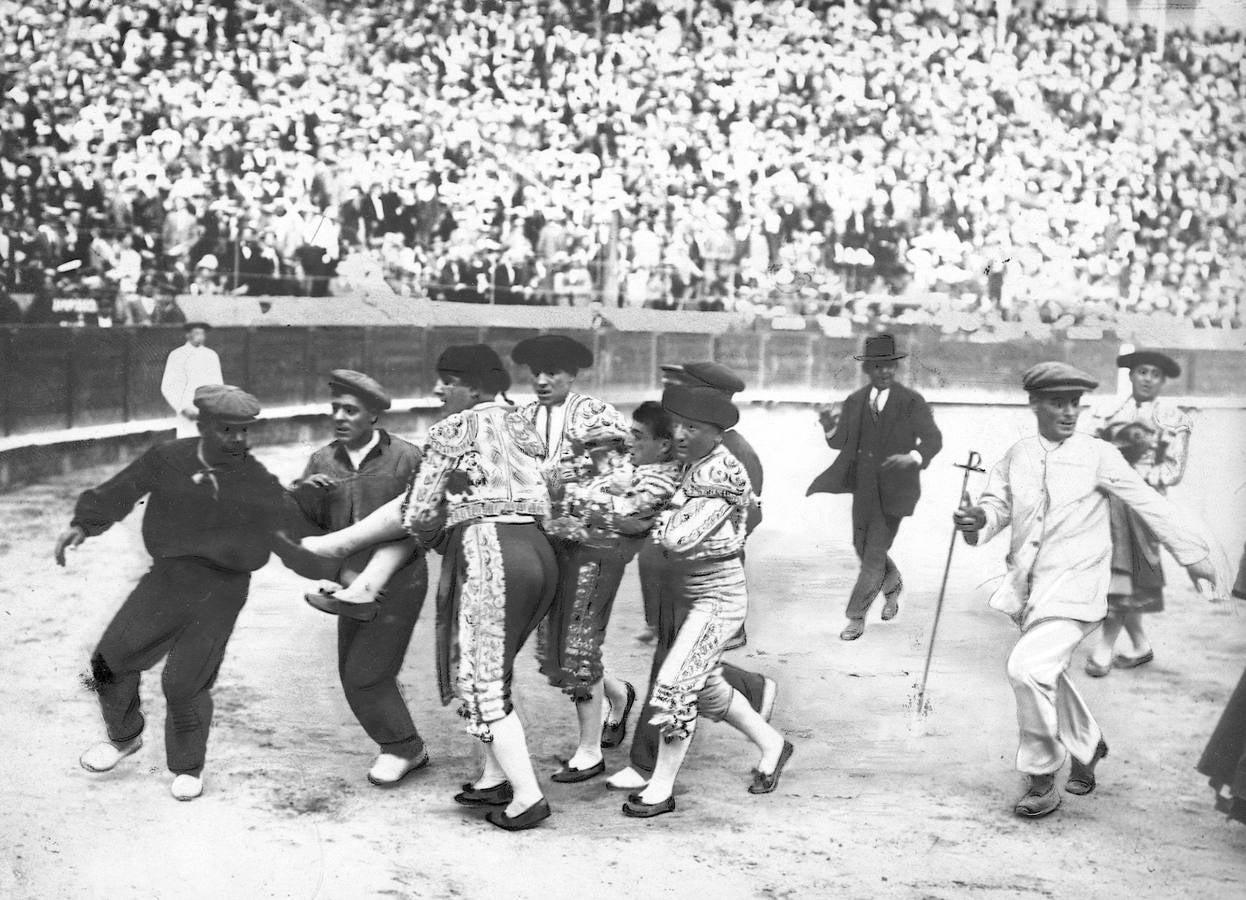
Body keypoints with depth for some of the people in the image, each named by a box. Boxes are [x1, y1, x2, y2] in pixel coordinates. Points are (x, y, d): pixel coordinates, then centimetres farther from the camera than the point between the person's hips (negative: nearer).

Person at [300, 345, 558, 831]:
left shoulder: (452, 431, -2)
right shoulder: (520, 426, 20)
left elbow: (419, 514, 0)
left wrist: (434, 537, 18)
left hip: (487, 556, -8)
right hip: (536, 552, 8)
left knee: (482, 685, -2)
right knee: (490, 671, 19)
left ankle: (527, 797, -3)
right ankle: (495, 778, 23)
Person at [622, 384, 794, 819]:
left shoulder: (724, 473, -21)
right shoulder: (689, 465, 5)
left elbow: (678, 538, -26)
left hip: (718, 597, -9)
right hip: (694, 595, 9)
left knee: (675, 683, -12)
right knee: (704, 685, 19)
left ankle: (661, 788, -1)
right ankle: (771, 745, 38)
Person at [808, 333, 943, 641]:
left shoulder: (911, 402, -8)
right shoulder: (855, 401, 5)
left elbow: (934, 439, -10)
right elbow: (840, 442, 5)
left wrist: (912, 457, -30)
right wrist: (829, 427, -17)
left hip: (894, 489, -5)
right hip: (863, 488, 5)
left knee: (875, 553, -5)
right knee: (862, 546, 17)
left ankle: (856, 617, 7)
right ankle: (893, 585, 46)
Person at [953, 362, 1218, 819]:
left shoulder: (1098, 456, -6)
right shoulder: (1017, 456, 5)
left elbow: (1148, 504, 0)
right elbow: (998, 502, 6)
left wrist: (1192, 553, 5)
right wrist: (978, 519, -18)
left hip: (1074, 588, -5)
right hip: (1028, 587, 5)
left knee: (1029, 667, -22)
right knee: (1048, 677, 20)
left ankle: (1041, 779, -6)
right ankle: (1087, 743, 49)